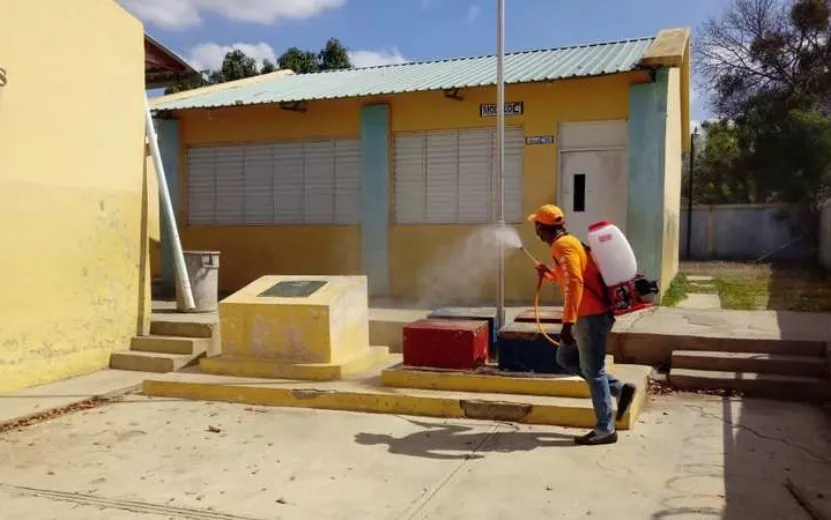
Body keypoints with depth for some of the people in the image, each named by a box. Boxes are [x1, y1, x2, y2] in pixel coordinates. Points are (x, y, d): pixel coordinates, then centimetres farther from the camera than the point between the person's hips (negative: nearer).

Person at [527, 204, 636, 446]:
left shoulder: (563, 246, -14)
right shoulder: (568, 243, 16)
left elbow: (575, 283, -25)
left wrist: (568, 322, -28)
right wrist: (548, 274, 38)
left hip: (591, 316, -10)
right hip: (589, 315, 10)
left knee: (593, 371, -2)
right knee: (565, 358, 17)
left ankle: (605, 430, 7)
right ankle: (620, 389, 15)